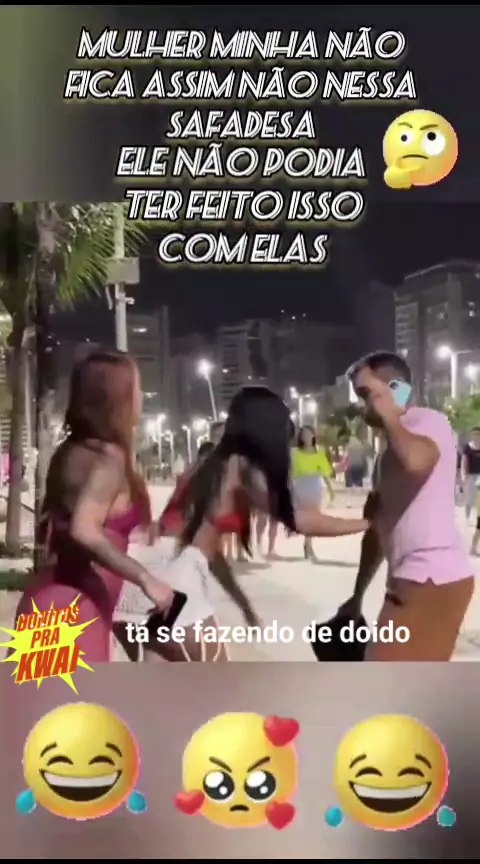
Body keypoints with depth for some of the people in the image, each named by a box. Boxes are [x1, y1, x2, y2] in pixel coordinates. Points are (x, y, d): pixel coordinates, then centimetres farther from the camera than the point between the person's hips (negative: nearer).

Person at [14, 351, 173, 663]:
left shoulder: (71, 451, 12)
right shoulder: (109, 457, -14)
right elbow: (84, 532, -29)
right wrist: (146, 579, -24)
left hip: (53, 600, 9)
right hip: (74, 606, -9)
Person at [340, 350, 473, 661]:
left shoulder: (428, 422, -8)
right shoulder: (391, 445, 20)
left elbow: (415, 460, -34)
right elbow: (378, 525, 21)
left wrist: (389, 416, -15)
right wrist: (358, 595, 21)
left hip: (433, 578, -10)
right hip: (413, 579, 10)